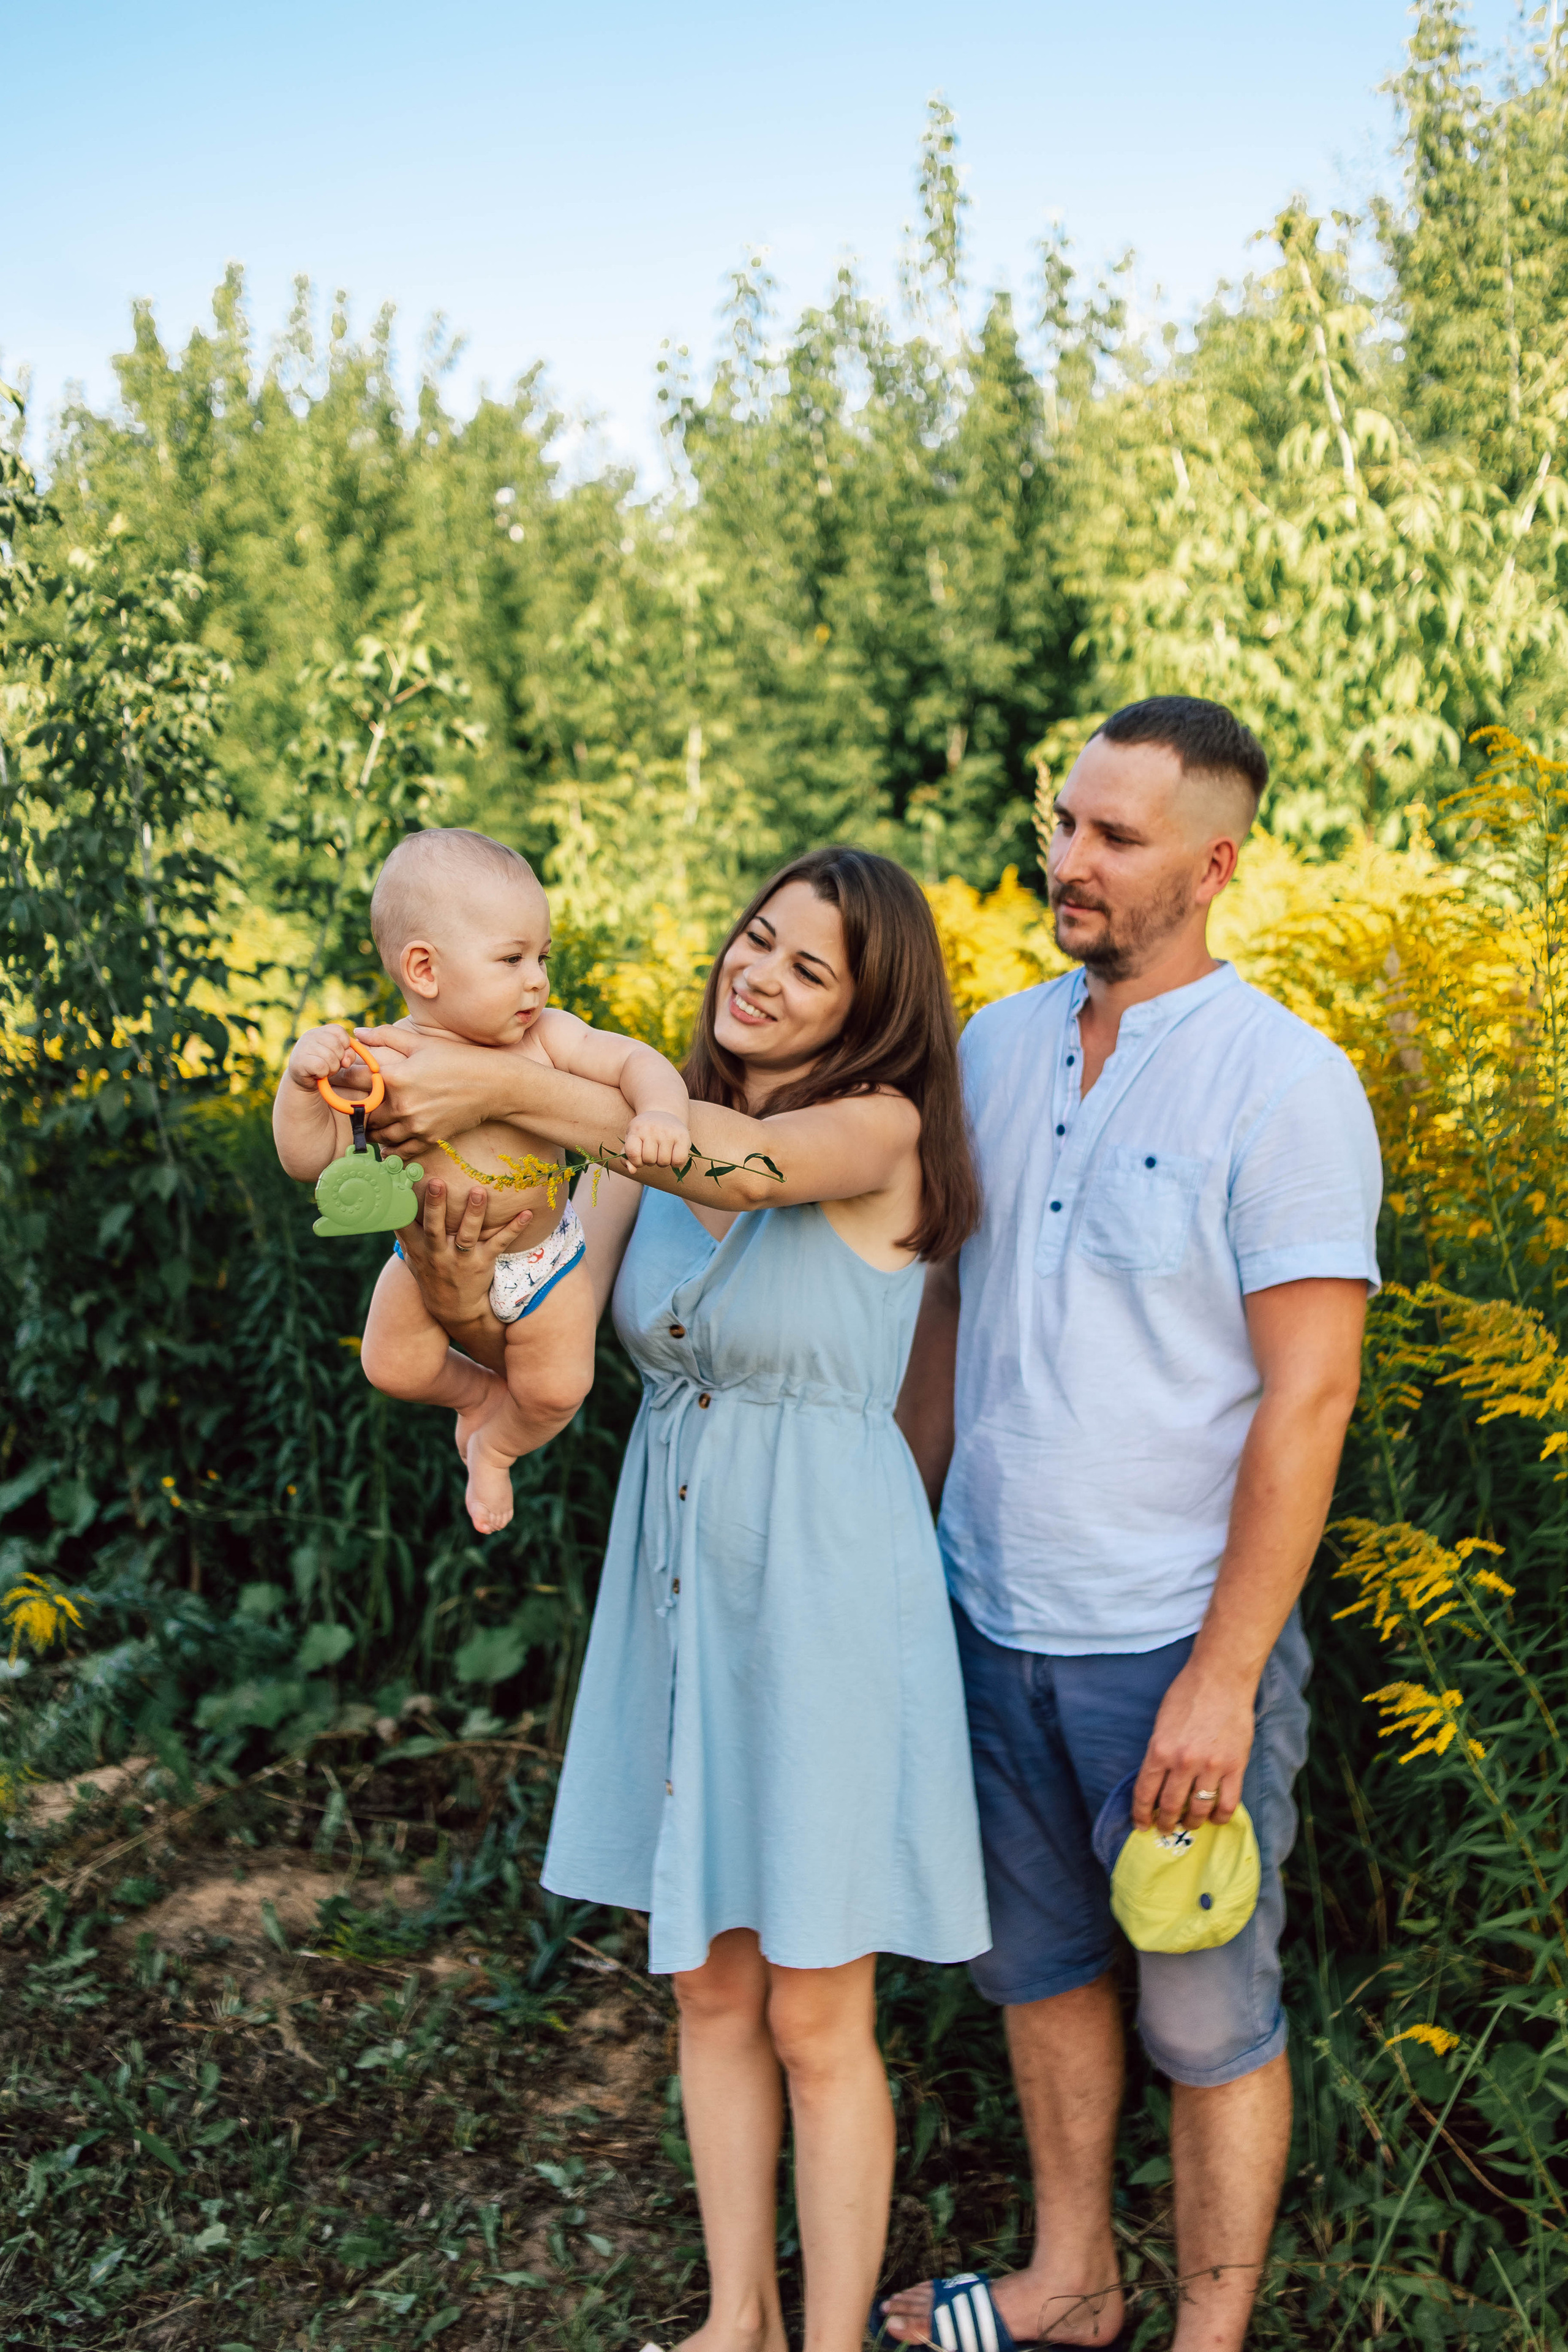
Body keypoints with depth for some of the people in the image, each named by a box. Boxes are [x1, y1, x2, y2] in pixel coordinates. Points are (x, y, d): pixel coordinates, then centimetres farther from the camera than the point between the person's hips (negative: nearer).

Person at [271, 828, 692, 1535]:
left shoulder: (547, 1038, -19)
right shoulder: (377, 1062, -23)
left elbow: (636, 1062, -20)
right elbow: (310, 1157, -21)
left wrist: (659, 1111, -42)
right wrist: (302, 1080, -39)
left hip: (541, 1256, 1)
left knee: (557, 1389, 6)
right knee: (394, 1368, 8)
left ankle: (497, 1446, 40)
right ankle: (479, 1390, 41)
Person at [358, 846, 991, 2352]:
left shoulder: (881, 1130, -10)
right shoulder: (645, 1140, 5)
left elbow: (749, 1161, -33)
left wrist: (502, 1087, -39)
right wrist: (464, 1311, -27)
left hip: (823, 1591, -6)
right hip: (677, 1587, 6)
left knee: (815, 2016, 6)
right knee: (707, 1988, 17)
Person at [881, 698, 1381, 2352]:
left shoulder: (1285, 1084, -14)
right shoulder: (994, 1049, 5)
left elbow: (1309, 1394, -16)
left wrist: (1224, 1678, -18)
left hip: (1176, 1644, -6)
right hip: (990, 1620, 6)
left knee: (1206, 2016, 11)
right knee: (1038, 1963, 21)